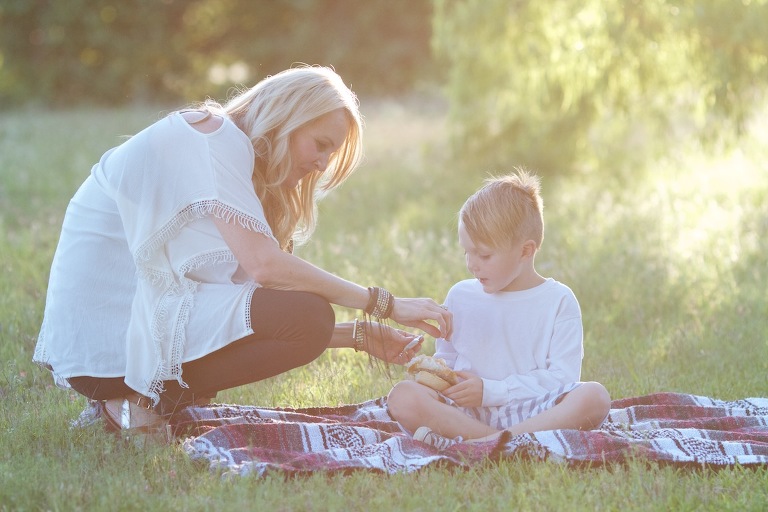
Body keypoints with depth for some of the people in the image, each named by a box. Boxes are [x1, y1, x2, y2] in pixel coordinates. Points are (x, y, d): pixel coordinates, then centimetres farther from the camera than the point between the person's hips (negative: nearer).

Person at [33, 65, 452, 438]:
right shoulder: (212, 133, -10)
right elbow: (264, 264, -21)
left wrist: (360, 336, 3)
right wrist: (384, 304, -16)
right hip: (106, 335, -10)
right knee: (307, 314, -18)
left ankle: (144, 395, 9)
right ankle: (148, 400, -8)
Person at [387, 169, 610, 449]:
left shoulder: (558, 301, 4)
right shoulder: (460, 297, 16)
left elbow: (561, 378, -5)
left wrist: (490, 391, -13)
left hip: (533, 412, -2)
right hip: (469, 414, 2)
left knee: (594, 396, -32)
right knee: (402, 397, -25)